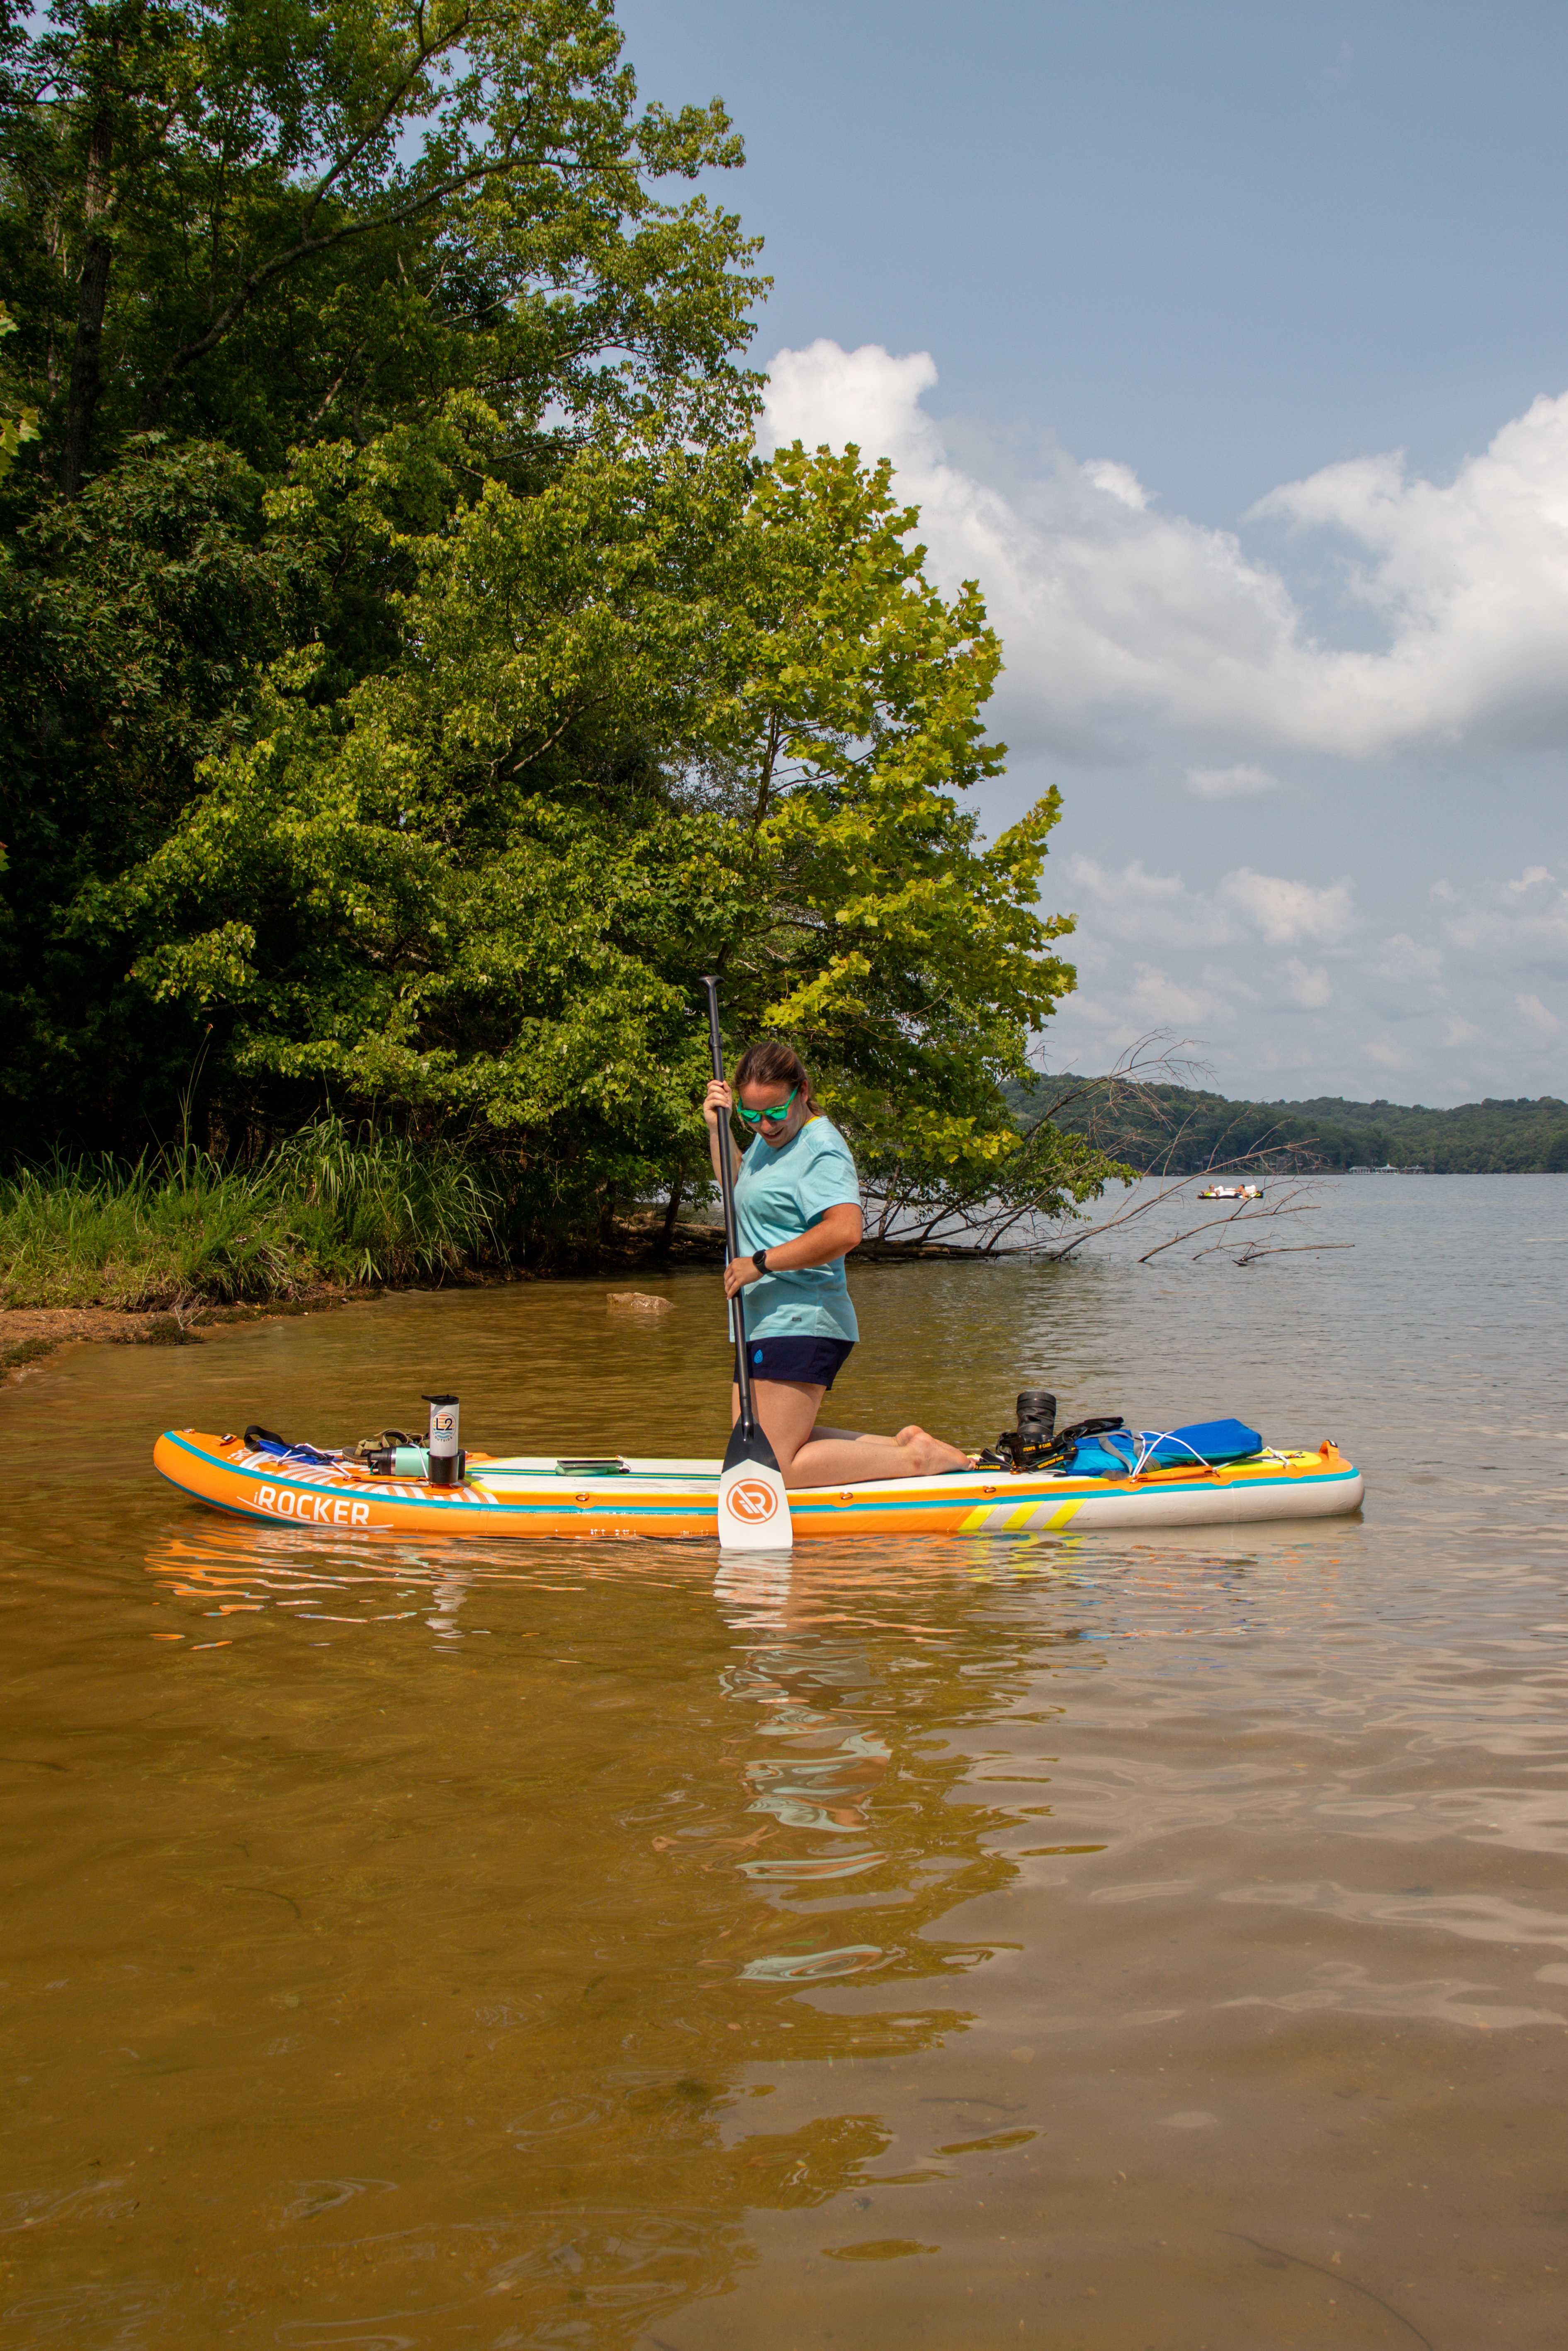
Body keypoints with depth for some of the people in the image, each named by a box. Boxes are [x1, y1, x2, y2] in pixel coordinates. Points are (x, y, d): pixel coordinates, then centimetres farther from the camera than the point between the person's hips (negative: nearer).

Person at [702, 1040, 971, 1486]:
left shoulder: (820, 1148, -14)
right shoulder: (769, 1139, 16)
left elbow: (845, 1231, -30)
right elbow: (738, 1187, 36)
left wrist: (762, 1263, -23)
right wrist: (718, 1128, 20)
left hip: (798, 1326, -11)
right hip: (767, 1326, 11)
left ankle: (914, 1459, -4)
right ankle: (900, 1445, 14)